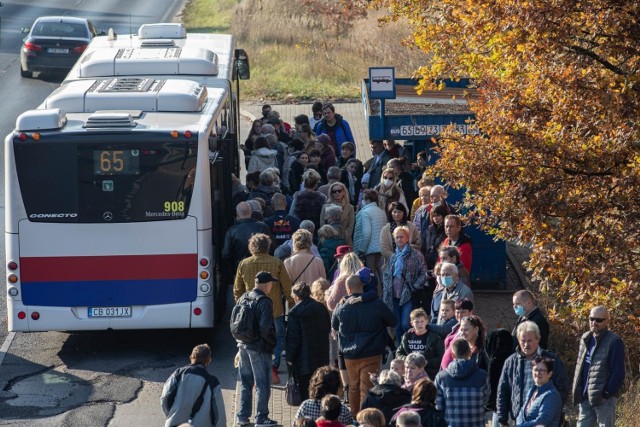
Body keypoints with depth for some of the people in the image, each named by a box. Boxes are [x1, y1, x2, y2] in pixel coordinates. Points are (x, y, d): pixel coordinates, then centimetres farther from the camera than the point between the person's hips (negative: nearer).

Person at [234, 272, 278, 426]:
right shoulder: (265, 302, -17)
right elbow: (265, 329, -22)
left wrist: (241, 340, 16)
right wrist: (273, 342, -5)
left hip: (243, 345, 7)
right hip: (259, 348, -7)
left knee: (245, 383, 16)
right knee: (263, 384, 2)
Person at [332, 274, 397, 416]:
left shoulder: (341, 308, -4)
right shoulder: (376, 305, -11)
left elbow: (334, 326, 15)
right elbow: (393, 321, 3)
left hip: (350, 356, 3)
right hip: (371, 355, -3)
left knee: (353, 387, 20)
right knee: (367, 388, -2)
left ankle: (354, 417, 31)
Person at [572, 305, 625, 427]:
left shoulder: (614, 342, -11)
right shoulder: (585, 339, 12)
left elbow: (618, 373, -13)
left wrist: (607, 393, -17)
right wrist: (578, 392, 12)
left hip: (604, 398, -7)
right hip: (585, 397, 7)